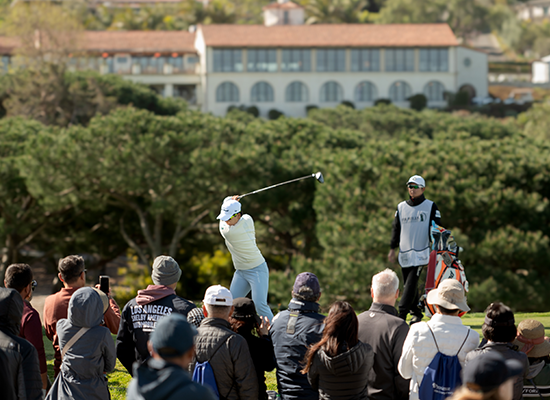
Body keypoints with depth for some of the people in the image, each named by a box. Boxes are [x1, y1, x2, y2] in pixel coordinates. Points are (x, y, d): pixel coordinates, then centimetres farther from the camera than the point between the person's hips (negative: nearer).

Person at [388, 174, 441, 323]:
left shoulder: (430, 206, 2)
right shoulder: (401, 207, 13)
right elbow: (396, 229, 18)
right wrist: (392, 248, 13)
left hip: (421, 253, -5)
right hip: (405, 254, 5)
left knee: (411, 283, -14)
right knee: (408, 284, 6)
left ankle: (402, 315, -18)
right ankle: (416, 313, 17)